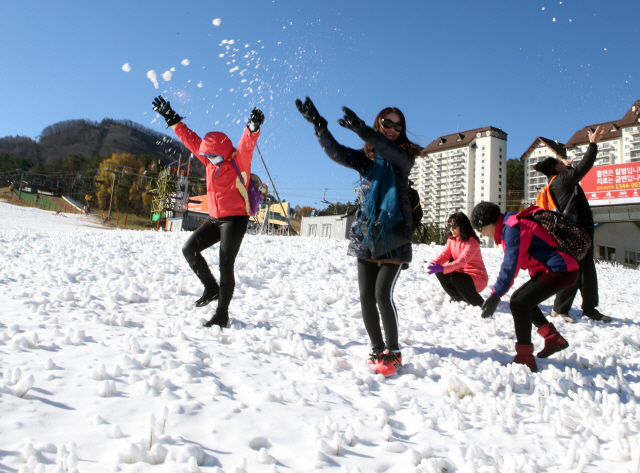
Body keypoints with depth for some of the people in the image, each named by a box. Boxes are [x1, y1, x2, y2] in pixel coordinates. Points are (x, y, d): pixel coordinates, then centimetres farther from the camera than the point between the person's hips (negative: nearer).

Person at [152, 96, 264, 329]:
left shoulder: (239, 160, -9)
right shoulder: (210, 159, 10)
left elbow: (247, 144, -30)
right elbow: (191, 139, 16)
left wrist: (253, 127, -50)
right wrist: (172, 119, 17)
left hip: (235, 219, -8)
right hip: (215, 219, 8)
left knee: (225, 265, -10)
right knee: (189, 249, 5)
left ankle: (222, 314, 0)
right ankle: (211, 288, 17)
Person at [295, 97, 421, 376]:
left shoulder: (404, 158, 1)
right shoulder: (365, 157, 9)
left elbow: (392, 153, -23)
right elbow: (337, 153, -9)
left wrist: (363, 131, -40)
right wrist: (319, 127, -26)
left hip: (394, 238, -3)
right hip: (366, 237, 3)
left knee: (383, 293, -13)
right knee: (366, 296, 2)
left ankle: (393, 351, 5)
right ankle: (377, 349, 18)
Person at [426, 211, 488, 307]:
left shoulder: (472, 241, -22)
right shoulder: (451, 239, 3)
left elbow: (462, 261, -35)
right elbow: (445, 254, -8)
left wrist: (442, 268, -48)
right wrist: (433, 264, -29)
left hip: (477, 278, -7)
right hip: (461, 273, 7)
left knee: (455, 277, -33)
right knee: (439, 273, -13)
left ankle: (479, 303, -11)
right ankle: (459, 298, 6)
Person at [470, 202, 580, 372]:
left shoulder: (512, 228, -17)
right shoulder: (511, 226, 14)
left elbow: (511, 264, -23)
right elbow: (510, 264, 17)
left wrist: (495, 296, -23)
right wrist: (497, 293, 14)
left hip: (561, 271, -11)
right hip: (555, 270, 11)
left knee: (519, 304, -14)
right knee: (519, 298, 17)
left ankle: (525, 359, -9)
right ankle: (554, 339, 22)